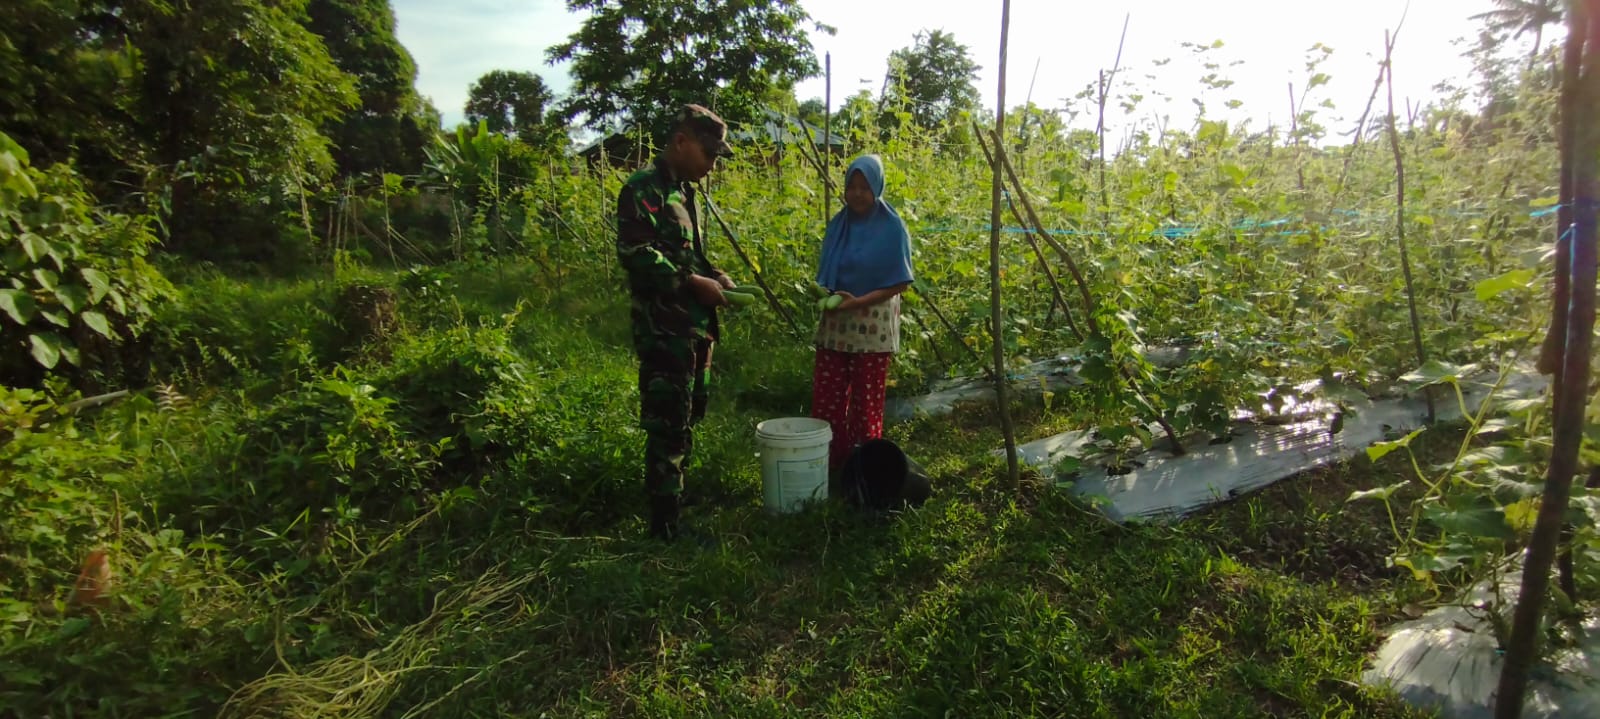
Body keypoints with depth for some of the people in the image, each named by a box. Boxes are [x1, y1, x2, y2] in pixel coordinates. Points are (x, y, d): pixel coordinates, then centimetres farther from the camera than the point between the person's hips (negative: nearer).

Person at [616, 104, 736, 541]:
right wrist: (693, 283, -19)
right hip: (664, 329, -10)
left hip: (695, 326, 10)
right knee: (668, 424, -6)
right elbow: (635, 253, -21)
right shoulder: (644, 188, -11)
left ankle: (677, 498, 31)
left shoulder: (683, 191, 18)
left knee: (688, 416, 17)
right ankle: (665, 524, 3)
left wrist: (714, 275, 8)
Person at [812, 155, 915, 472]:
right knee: (826, 399, 5)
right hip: (835, 324, 5)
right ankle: (830, 464, 20)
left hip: (873, 325, -5)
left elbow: (900, 282, -9)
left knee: (866, 403, 4)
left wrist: (859, 301, -20)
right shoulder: (838, 224, 7)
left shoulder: (892, 228, -8)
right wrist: (823, 293, -8)